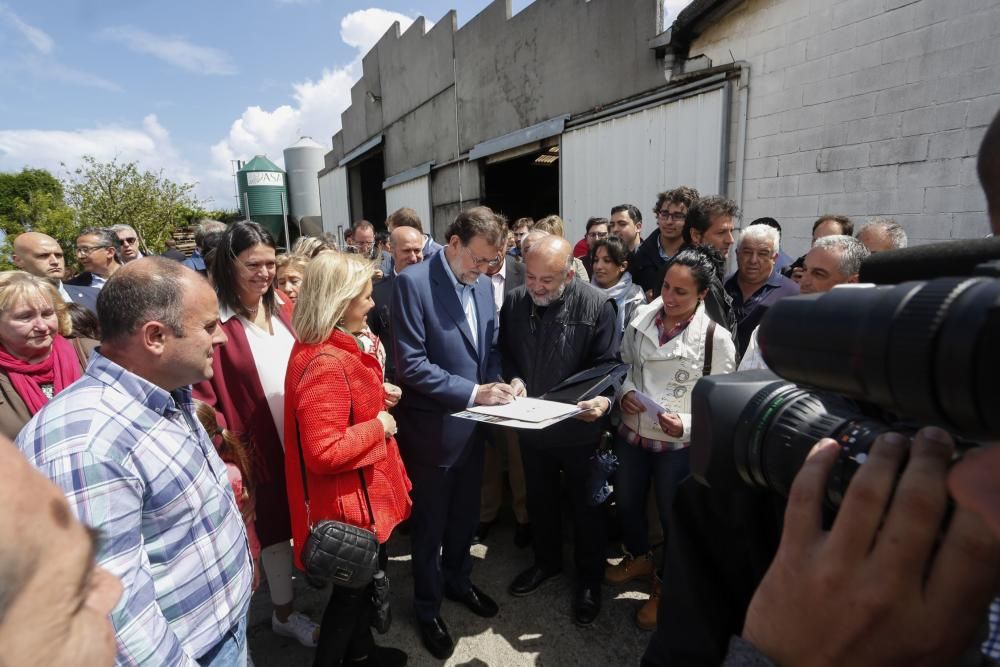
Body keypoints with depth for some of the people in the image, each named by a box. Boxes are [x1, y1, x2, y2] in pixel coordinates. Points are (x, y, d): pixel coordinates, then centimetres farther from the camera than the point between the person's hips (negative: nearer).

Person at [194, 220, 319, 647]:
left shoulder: (282, 306, 3)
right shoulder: (213, 318, -16)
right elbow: (202, 397, -14)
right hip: (259, 448, -5)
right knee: (275, 527, 12)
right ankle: (284, 613, 33)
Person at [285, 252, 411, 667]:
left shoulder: (335, 349, 4)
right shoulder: (325, 365, -30)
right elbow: (323, 453, -32)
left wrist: (377, 400, 5)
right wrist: (378, 426, -22)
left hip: (362, 490, 10)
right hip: (350, 498, -10)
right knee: (352, 587, 14)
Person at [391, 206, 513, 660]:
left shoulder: (483, 286, 5)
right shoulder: (413, 282, -17)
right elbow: (411, 365, -22)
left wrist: (499, 382, -8)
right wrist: (472, 392, -24)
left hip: (472, 423, 6)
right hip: (432, 426, -6)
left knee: (466, 514, 23)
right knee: (430, 523, 14)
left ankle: (457, 580, 49)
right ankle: (428, 607, 37)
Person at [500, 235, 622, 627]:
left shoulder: (597, 305, -18)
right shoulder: (514, 301, -6)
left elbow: (609, 364, -14)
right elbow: (505, 353, 4)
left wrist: (604, 399, -32)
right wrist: (514, 379, -15)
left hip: (578, 425, -3)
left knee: (586, 504, 16)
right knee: (539, 498, 23)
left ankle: (589, 578, 39)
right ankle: (547, 561, 48)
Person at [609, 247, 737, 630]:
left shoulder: (716, 338, -16)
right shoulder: (641, 321, -5)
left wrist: (686, 424, -25)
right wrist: (624, 392, -10)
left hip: (678, 444, -4)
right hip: (631, 434, 4)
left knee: (673, 516, 16)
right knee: (626, 502, 23)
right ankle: (639, 557, 54)